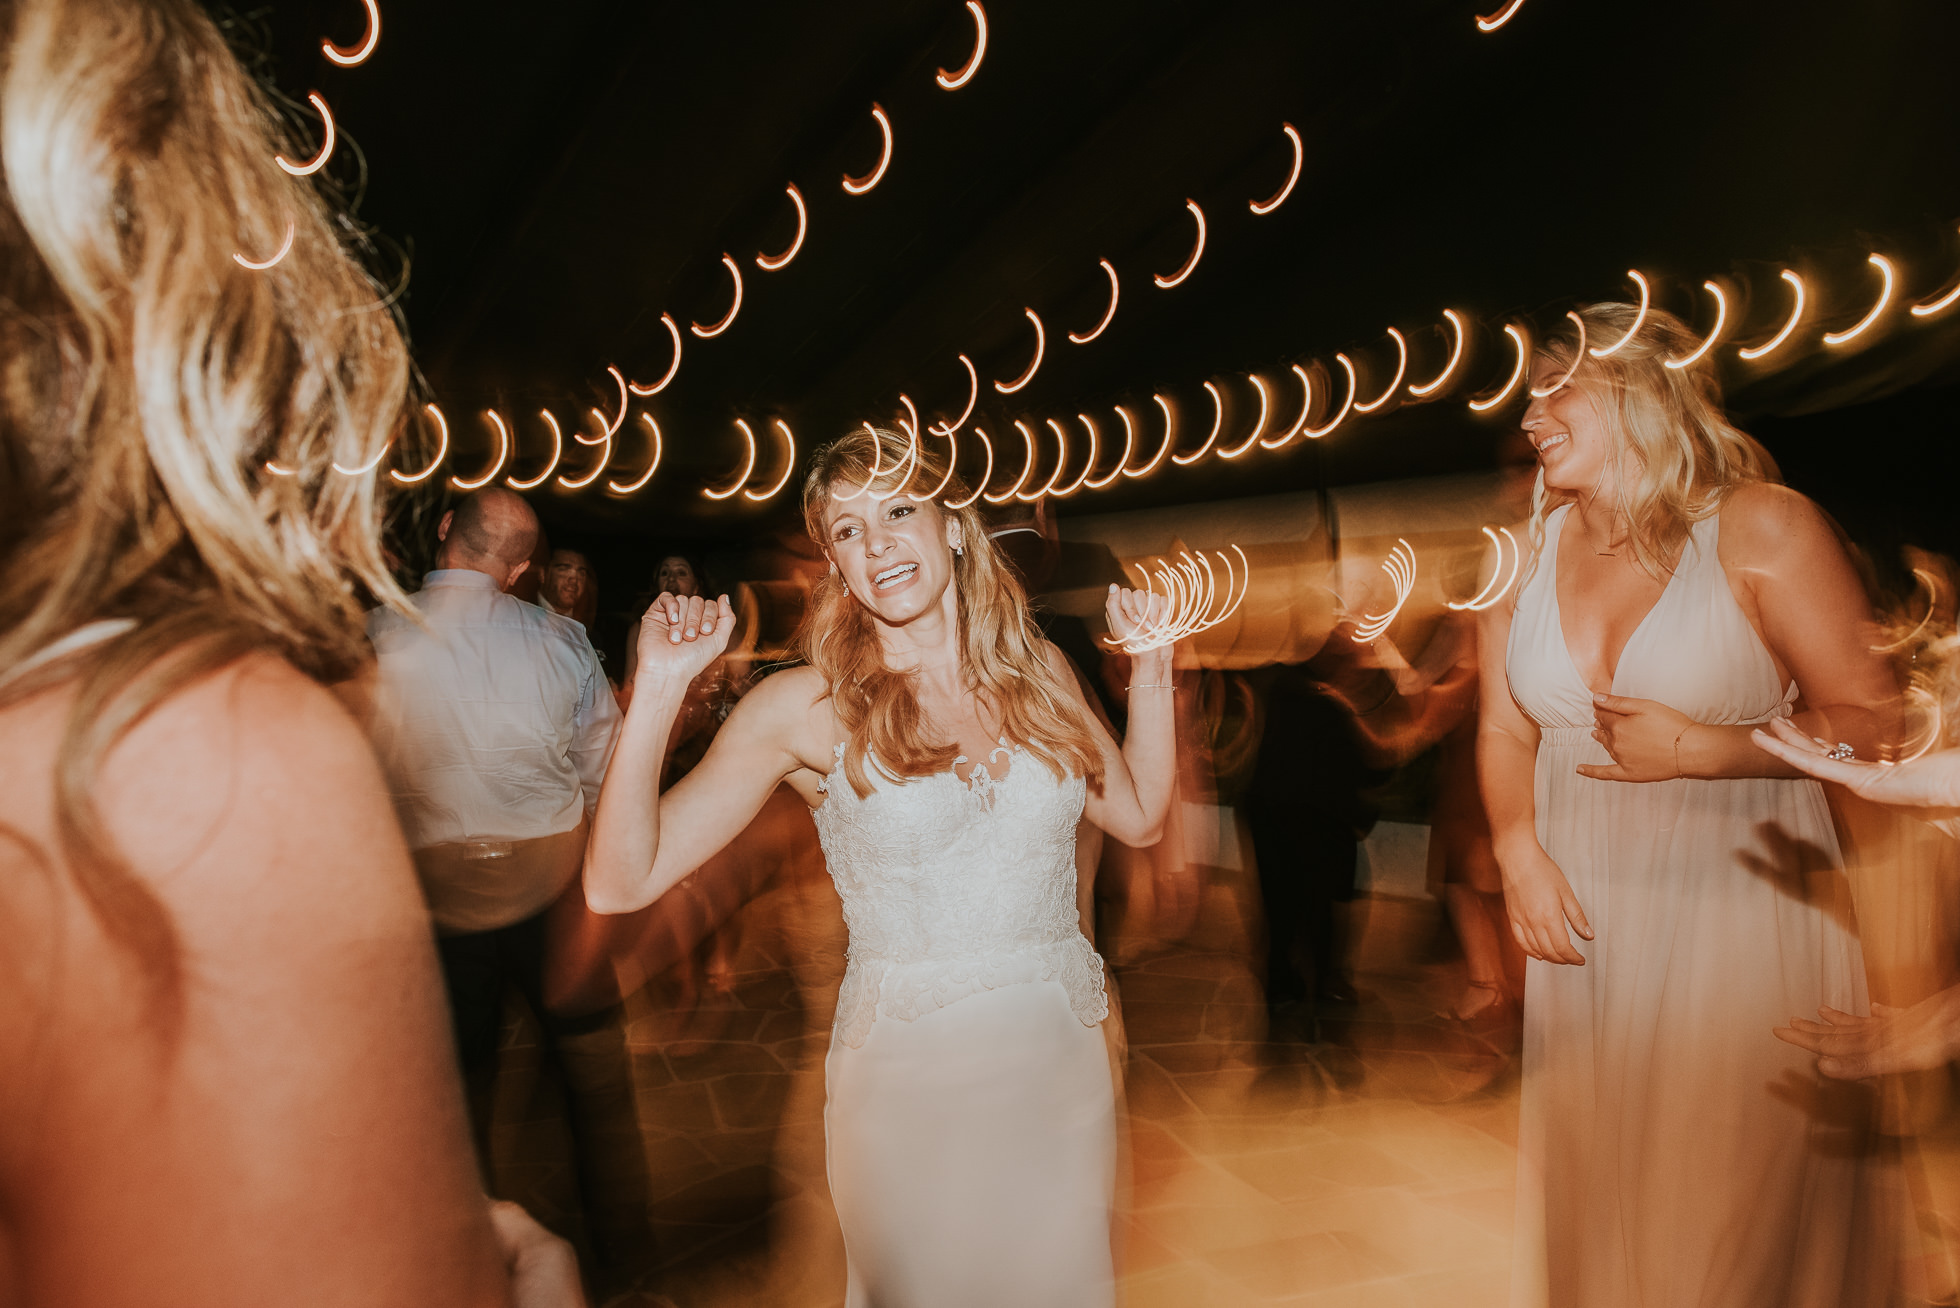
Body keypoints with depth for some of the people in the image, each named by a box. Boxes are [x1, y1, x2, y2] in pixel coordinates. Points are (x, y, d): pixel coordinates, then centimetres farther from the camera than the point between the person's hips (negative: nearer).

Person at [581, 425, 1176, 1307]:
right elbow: (620, 884, -16)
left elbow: (1140, 815, 9)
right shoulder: (803, 707, -11)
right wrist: (660, 691, -25)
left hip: (1062, 1065, 4)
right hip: (909, 1077, -3)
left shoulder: (1036, 669, 1)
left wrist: (1150, 663, 3)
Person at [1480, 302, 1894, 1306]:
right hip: (1588, 918, 4)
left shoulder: (1759, 527, -8)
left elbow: (1875, 723, -6)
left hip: (1743, 914, -3)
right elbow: (1505, 732, 9)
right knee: (1598, 1197, 15)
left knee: (1743, 1205, 7)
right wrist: (1518, 849, -5)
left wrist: (1698, 748, -18)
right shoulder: (1526, 549, 3)